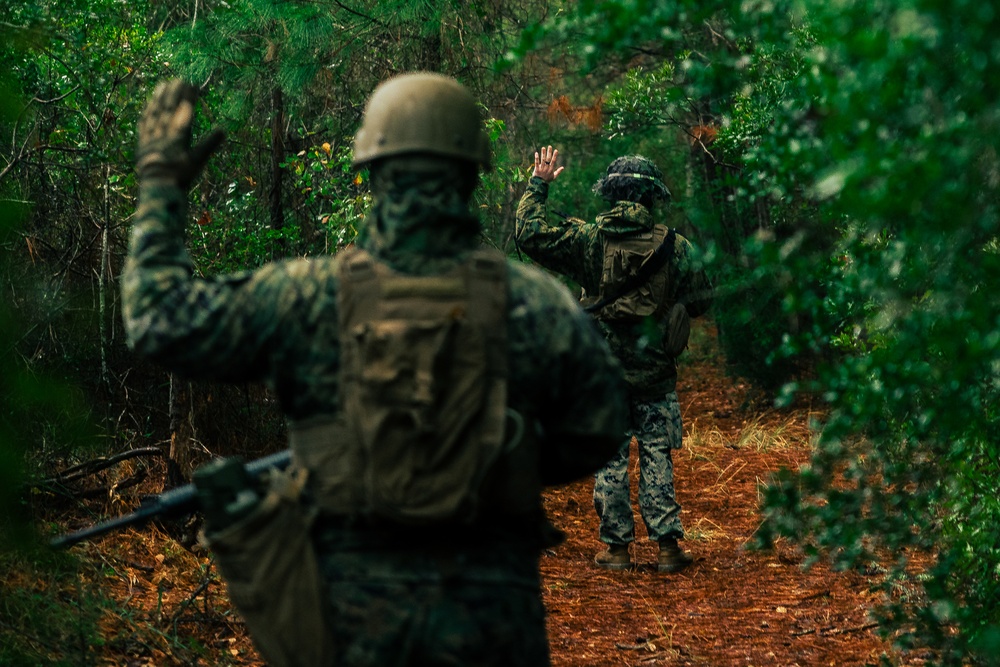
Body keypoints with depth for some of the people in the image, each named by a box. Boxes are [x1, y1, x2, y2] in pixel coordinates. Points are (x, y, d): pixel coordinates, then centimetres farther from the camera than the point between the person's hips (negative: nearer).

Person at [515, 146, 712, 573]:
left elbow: (531, 235, -5)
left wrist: (538, 185, 5)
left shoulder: (588, 239, -7)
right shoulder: (674, 246, -4)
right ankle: (667, 545, 7)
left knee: (610, 460, 7)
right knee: (657, 458, 8)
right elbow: (700, 301, 2)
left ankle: (616, 547, 10)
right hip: (655, 373, 0)